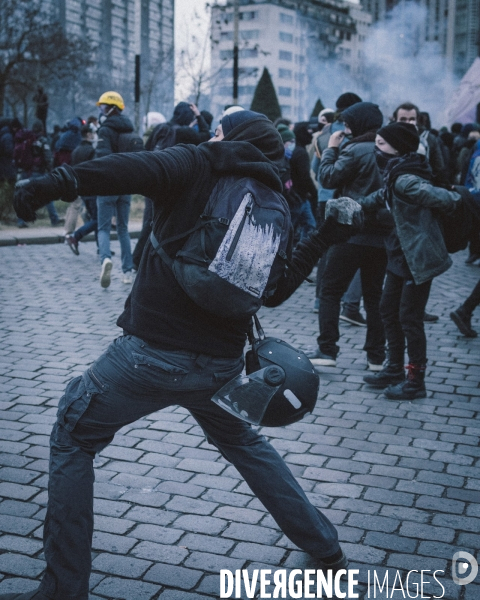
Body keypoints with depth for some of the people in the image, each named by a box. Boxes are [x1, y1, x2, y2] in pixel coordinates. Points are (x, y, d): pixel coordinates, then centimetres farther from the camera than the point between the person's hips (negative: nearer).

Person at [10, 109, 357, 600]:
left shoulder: (197, 165, -2)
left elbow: (139, 169, -24)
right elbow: (275, 292, 18)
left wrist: (59, 182, -34)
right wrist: (322, 241, 28)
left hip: (152, 351, -5)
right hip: (222, 361, 6)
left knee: (72, 438, 15)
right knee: (243, 442, 32)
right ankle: (325, 549, 36)